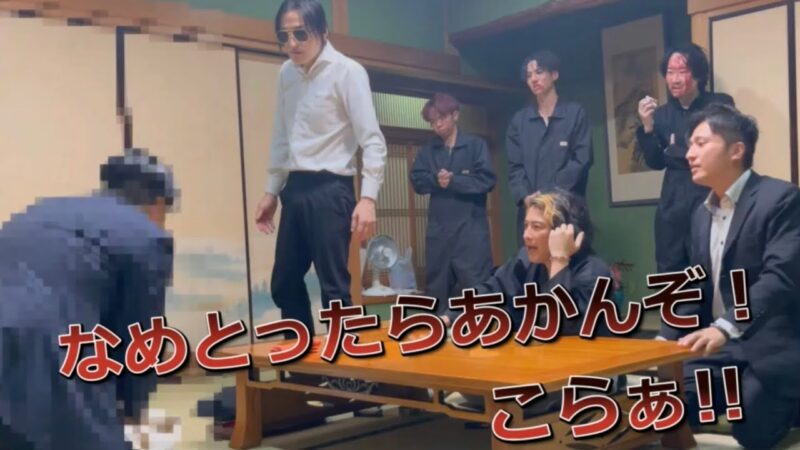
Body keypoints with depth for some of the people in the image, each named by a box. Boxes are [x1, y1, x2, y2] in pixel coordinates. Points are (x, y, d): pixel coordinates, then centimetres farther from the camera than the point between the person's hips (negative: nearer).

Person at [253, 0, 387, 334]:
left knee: (333, 286, -4)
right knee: (284, 284, 12)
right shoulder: (286, 74, 11)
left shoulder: (347, 72, -9)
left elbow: (373, 140, -13)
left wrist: (368, 198, -22)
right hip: (295, 188, 7)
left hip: (329, 189, -7)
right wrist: (271, 191, 18)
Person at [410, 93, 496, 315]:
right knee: (437, 285, 9)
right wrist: (436, 179, -14)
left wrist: (453, 180, -8)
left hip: (471, 227, -4)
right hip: (438, 228, 4)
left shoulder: (475, 144, 3)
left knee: (475, 285, -8)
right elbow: (417, 181, 4)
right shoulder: (428, 150, 14)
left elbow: (487, 180, -6)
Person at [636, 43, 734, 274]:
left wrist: (677, 153, -5)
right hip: (673, 204, 4)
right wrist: (647, 127, -7)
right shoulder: (663, 113, 10)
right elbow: (656, 162, 6)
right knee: (669, 273, 7)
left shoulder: (720, 104, 0)